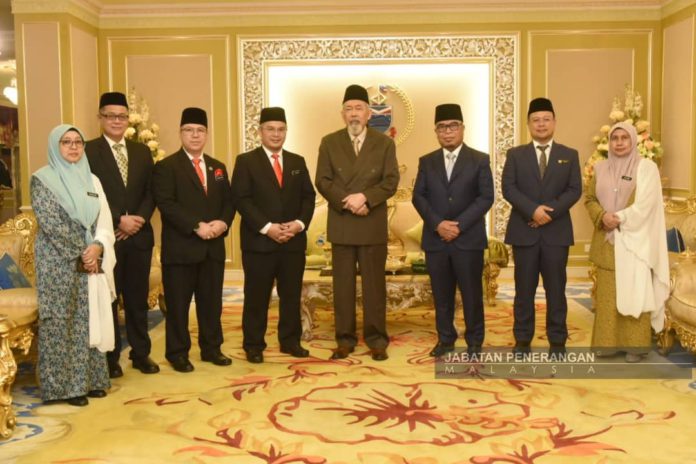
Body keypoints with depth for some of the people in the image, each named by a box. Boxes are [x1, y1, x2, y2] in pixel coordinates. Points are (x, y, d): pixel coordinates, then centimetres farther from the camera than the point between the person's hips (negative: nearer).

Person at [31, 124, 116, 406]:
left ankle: (90, 379, 19)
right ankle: (65, 384, 9)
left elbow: (104, 221, 7)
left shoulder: (91, 179, 12)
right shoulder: (43, 178, -4)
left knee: (89, 322, 9)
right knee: (61, 324, 0)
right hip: (59, 264, -5)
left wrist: (98, 247, -12)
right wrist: (80, 255, -14)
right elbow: (50, 224, -12)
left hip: (92, 262, 5)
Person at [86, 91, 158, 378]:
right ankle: (110, 357, 18)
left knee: (138, 298, 10)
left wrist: (139, 219, -9)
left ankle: (141, 353, 21)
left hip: (139, 235, 4)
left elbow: (151, 192, 7)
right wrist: (118, 221, -16)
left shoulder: (142, 151, 12)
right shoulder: (88, 151, -3)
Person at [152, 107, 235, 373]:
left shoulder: (217, 167, 17)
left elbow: (229, 201, 12)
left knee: (212, 302, 12)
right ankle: (177, 353, 14)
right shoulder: (166, 167, -2)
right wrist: (196, 226, -20)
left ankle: (211, 349, 23)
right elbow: (166, 204, -14)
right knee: (178, 305, 2)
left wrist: (223, 222, -9)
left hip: (214, 247, 5)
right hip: (181, 248, -5)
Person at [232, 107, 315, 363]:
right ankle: (253, 346, 13)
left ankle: (291, 341, 21)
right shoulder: (246, 161, 1)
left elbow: (308, 197, 10)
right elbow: (241, 199, -8)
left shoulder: (297, 162, 14)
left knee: (292, 294, 9)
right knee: (256, 297, 3)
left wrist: (299, 223, -8)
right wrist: (267, 227, -17)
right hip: (259, 241, -4)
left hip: (293, 241, 4)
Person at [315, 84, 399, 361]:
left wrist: (365, 197, -18)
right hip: (341, 224, 1)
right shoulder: (329, 143, 7)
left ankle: (376, 339, 13)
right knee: (343, 284, 5)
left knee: (374, 284, 4)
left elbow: (391, 181, -3)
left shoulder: (384, 143, 6)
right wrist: (346, 202, -15)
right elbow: (322, 181, -1)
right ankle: (345, 338, 14)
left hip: (373, 225, -1)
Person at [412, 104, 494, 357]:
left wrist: (460, 225, -14)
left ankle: (474, 341, 16)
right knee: (441, 293, 8)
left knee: (471, 292, 3)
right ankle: (445, 338, 20)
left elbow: (486, 197, -5)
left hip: (469, 238, -2)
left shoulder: (480, 160, 3)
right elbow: (418, 197, 3)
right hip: (435, 239, 2)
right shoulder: (426, 162, 10)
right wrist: (437, 224, -12)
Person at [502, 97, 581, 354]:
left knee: (556, 289, 4)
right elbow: (508, 188, -3)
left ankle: (557, 341, 13)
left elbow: (575, 190, 1)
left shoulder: (569, 155, 9)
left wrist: (551, 210, -14)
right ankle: (522, 340, 12)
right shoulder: (515, 154, 8)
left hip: (557, 232, 0)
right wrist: (532, 210, -17)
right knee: (524, 289, 4)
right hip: (524, 231, 0)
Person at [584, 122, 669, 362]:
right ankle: (608, 341, 15)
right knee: (607, 293, 6)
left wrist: (619, 218, -15)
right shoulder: (601, 167, 10)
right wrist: (602, 217, -9)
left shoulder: (646, 167, -3)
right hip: (607, 241, 4)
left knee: (633, 292, -1)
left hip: (633, 240, -4)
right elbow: (590, 199, 10)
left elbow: (645, 205, -10)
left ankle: (635, 344, 7)